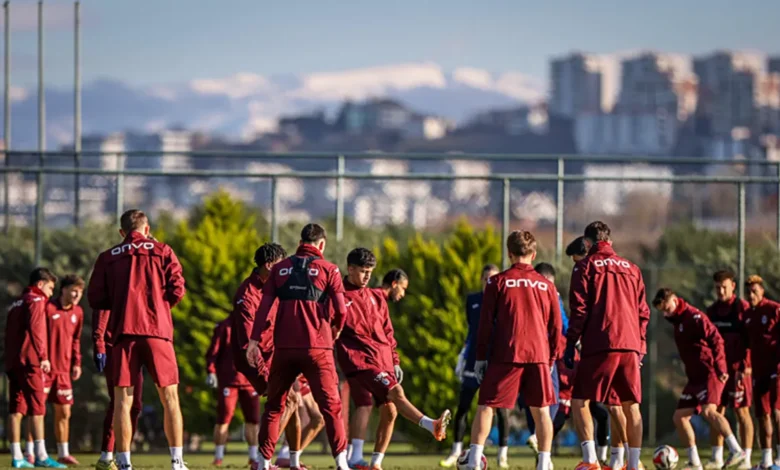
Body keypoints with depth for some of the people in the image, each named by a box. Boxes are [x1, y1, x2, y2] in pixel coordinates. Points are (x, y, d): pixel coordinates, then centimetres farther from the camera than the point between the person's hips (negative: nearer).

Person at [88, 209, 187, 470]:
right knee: (170, 397, 5)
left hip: (123, 331, 1)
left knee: (122, 400, 1)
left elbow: (95, 299, 4)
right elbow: (177, 290, -1)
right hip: (157, 331, -1)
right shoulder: (162, 251, 8)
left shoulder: (107, 258, 10)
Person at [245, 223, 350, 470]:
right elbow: (341, 310, -5)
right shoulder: (328, 269, 3)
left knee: (274, 405, 13)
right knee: (330, 406, -1)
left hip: (284, 347, 2)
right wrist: (335, 332, 14)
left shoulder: (280, 268, 11)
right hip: (316, 347, -2)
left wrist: (254, 341, 0)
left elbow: (265, 306, 2)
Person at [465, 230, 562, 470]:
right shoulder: (546, 285, 10)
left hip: (506, 355, -2)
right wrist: (551, 359, 21)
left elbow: (486, 322, 1)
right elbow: (555, 326, 13)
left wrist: (481, 357, 5)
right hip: (538, 354, 2)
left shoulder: (498, 282, 2)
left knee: (486, 406, 2)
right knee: (541, 410, 8)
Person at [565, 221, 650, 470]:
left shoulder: (586, 266, 3)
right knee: (631, 405, 11)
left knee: (580, 401, 1)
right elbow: (643, 311, 15)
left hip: (599, 346, -5)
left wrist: (570, 344, -2)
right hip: (630, 346, 5)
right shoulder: (631, 269, 17)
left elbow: (579, 309, -5)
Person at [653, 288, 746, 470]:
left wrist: (719, 368, -21)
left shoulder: (694, 317, -10)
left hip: (710, 374, -10)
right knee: (679, 417, 5)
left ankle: (736, 451, -30)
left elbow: (716, 340, -16)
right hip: (695, 377, 10)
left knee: (708, 411, -28)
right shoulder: (677, 321, 17)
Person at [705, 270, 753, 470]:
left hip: (738, 369, -6)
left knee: (741, 411, -4)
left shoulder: (743, 308, -6)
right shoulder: (711, 311, 13)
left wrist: (746, 366, -18)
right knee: (716, 411, 6)